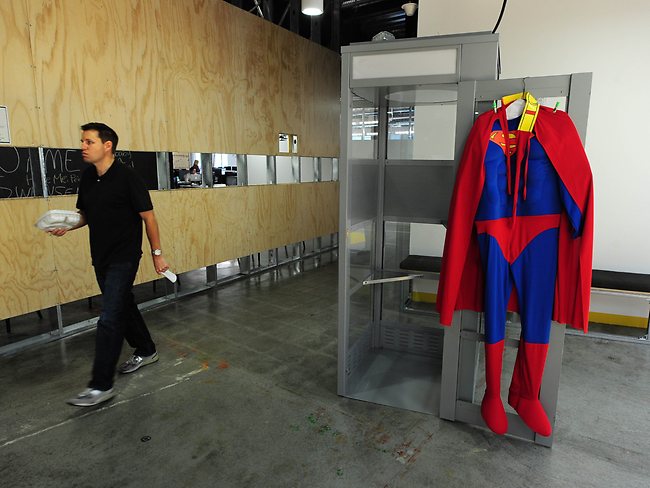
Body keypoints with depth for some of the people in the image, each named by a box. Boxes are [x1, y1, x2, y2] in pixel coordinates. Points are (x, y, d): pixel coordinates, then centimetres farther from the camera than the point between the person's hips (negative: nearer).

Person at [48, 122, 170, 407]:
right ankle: (146, 352, 39)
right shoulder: (87, 177, 6)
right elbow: (85, 214, 17)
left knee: (109, 318, -7)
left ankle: (101, 385, 1)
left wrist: (157, 253, -9)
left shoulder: (126, 177, -15)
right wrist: (67, 226, -4)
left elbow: (148, 216, -11)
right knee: (123, 307, 19)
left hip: (124, 258, -8)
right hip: (100, 257, 8)